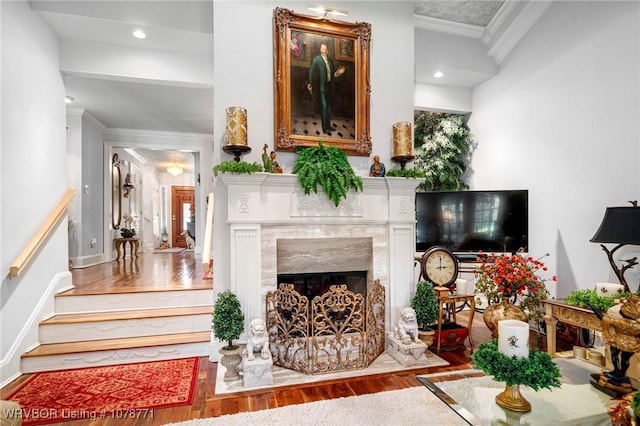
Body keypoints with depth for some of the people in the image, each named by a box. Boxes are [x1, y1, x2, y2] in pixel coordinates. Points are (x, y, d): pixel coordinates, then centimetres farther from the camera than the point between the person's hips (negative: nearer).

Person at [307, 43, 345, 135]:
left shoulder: (331, 61, 11)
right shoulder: (316, 60, -6)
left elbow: (333, 72, 15)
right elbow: (312, 72, -8)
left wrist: (337, 74, -5)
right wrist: (310, 84, -14)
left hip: (329, 87, 7)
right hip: (321, 87, -6)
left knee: (328, 107, 14)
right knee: (324, 107, -6)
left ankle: (328, 125, 27)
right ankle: (324, 128, 0)